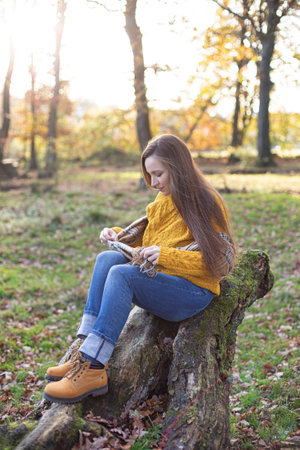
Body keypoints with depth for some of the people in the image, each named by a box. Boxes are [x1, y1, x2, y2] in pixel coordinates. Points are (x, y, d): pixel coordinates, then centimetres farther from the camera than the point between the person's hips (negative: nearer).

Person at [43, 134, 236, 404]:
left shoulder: (206, 204, -8)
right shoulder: (164, 200, 15)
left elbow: (221, 262, -15)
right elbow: (147, 243, 26)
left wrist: (166, 255, -23)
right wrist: (118, 235, 6)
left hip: (194, 292, -7)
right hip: (159, 282, 8)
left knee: (121, 273, -29)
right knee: (108, 258, -17)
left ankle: (93, 368, -31)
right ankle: (86, 352, -25)